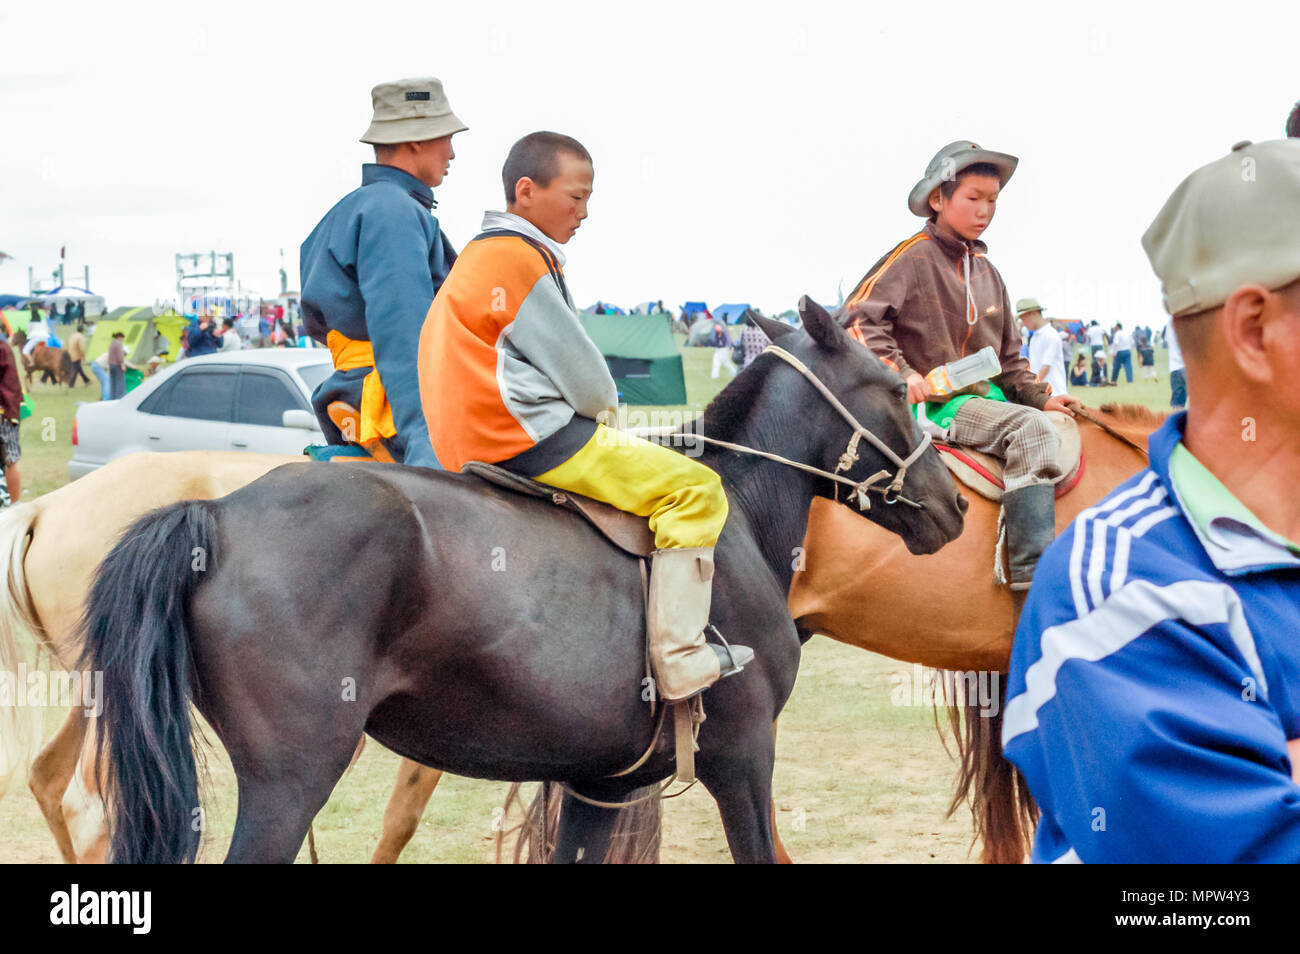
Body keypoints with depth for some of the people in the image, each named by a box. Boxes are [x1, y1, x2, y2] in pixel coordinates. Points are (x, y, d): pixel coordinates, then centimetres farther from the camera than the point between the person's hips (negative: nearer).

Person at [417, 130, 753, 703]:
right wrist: (604, 403, 8)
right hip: (532, 440, -11)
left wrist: (590, 405, 13)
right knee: (694, 489, -12)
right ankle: (678, 660, -18)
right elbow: (581, 375, -11)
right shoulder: (518, 259, -12)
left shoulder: (480, 257, 20)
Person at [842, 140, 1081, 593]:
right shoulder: (913, 258, -5)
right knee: (1030, 430, -29)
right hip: (934, 403, -9)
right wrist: (901, 373, -22)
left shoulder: (987, 271, 19)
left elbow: (1009, 356, 24)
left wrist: (1039, 397, 9)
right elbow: (859, 318, -12)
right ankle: (1033, 574, -36)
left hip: (987, 398, 9)